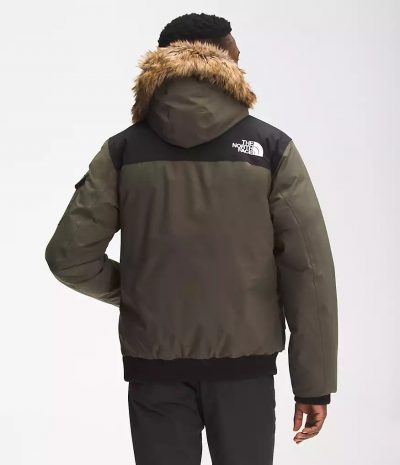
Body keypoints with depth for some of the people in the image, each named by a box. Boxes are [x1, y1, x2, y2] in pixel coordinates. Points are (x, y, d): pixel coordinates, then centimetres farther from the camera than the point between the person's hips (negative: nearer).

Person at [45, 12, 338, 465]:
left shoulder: (124, 150, -1)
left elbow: (69, 257, -2)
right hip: (245, 362, -1)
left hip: (154, 365, 1)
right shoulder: (271, 148, -3)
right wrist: (314, 381, -3)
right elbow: (308, 270, -7)